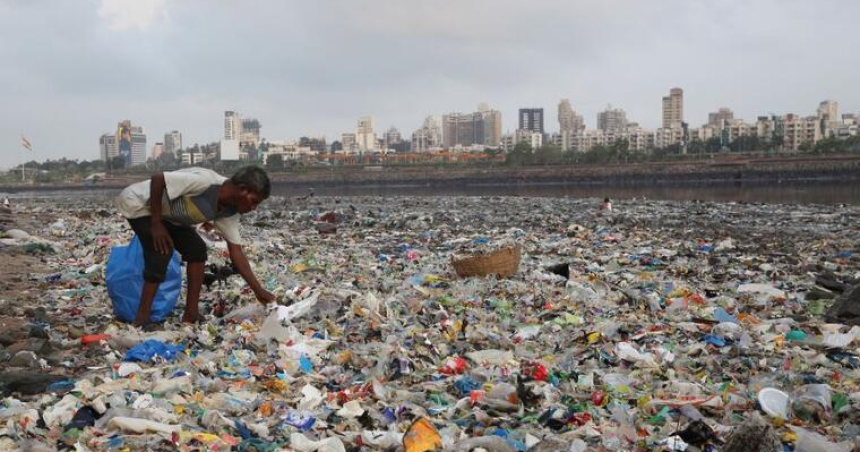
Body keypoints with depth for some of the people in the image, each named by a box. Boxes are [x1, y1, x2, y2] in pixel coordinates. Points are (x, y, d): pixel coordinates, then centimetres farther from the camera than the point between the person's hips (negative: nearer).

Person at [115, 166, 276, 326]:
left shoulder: (229, 211, -8)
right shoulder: (205, 181, -35)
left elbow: (236, 252, -6)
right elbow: (157, 179, -32)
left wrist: (258, 290, -8)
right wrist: (156, 224, -27)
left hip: (165, 212, 8)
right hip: (138, 203, -8)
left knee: (197, 249, -2)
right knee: (161, 254, -20)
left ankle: (191, 314, 5)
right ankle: (141, 320, -9)